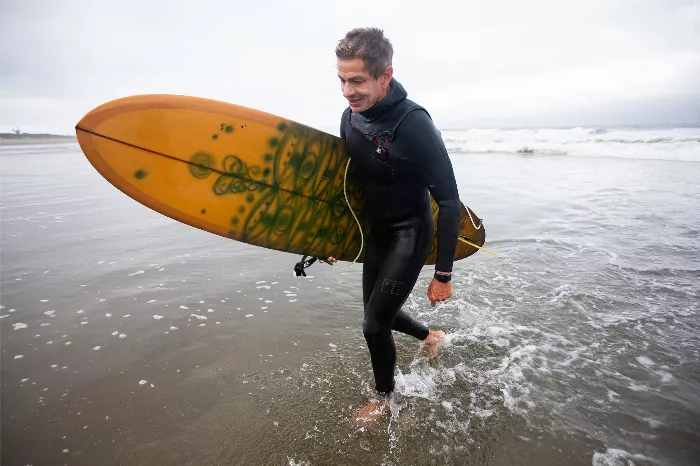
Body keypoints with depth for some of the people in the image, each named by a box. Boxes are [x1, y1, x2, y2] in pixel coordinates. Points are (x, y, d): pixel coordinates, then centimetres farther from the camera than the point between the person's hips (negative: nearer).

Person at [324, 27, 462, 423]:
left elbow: (449, 201, -23)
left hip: (410, 236, -7)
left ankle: (384, 399, 27)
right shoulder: (351, 117, -4)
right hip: (377, 234, 7)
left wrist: (443, 275, -21)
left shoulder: (413, 123, -26)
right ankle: (431, 336, 50)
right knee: (379, 312, 19)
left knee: (375, 325, -3)